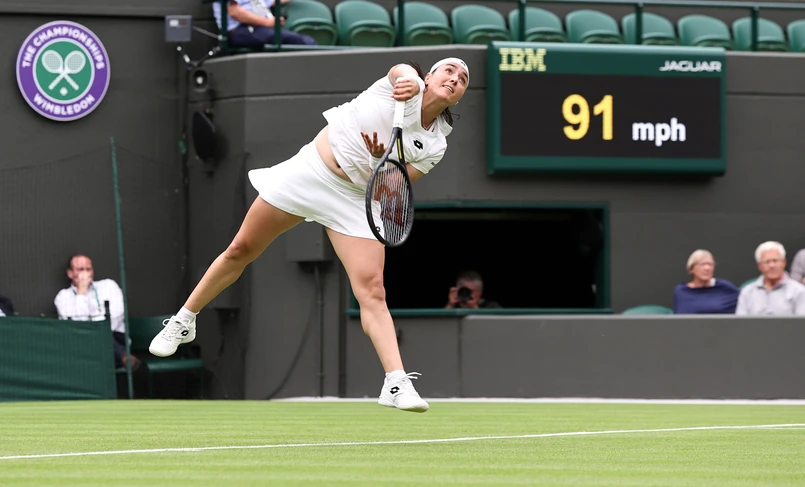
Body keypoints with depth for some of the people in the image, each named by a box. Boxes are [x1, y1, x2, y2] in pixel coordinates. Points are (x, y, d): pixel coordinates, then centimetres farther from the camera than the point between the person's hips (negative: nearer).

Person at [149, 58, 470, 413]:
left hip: (356, 200, 1)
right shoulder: (407, 85, -5)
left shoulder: (436, 145, 1)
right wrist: (408, 83, -53)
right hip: (310, 169, -1)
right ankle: (184, 321, 27)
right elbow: (402, 71, -30)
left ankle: (396, 385, -21)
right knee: (240, 251, 7)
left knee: (372, 290, -15)